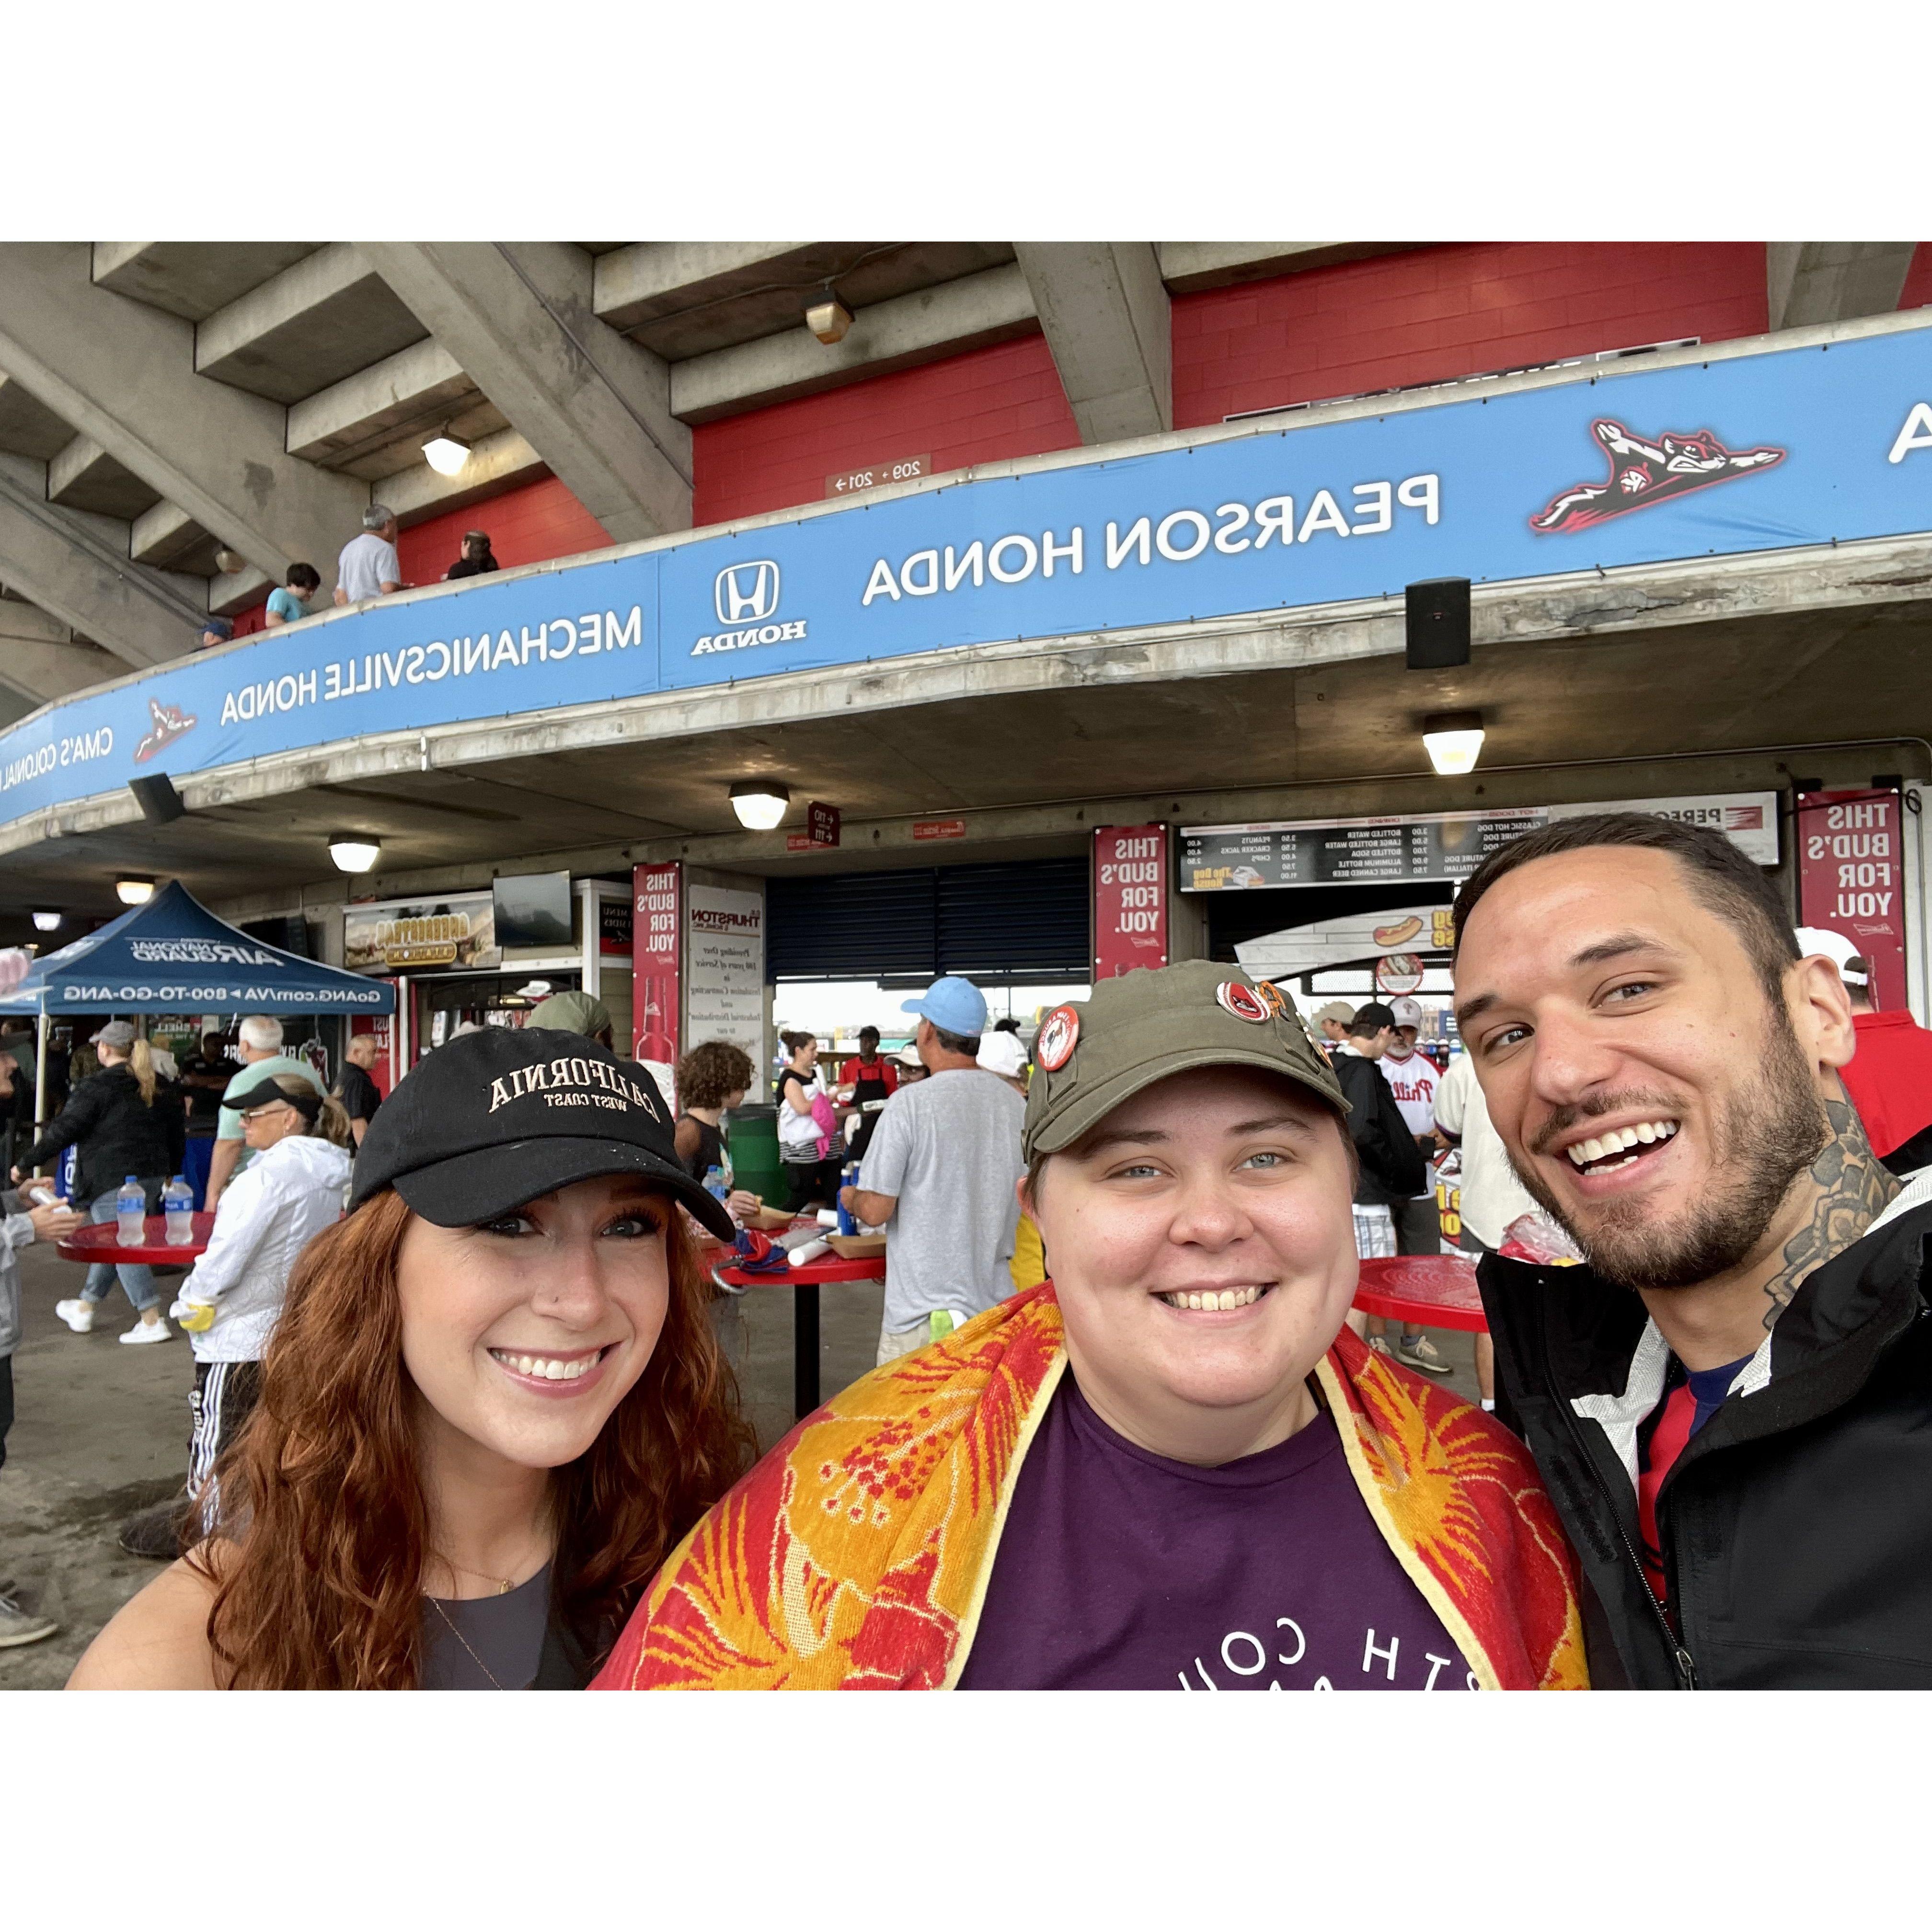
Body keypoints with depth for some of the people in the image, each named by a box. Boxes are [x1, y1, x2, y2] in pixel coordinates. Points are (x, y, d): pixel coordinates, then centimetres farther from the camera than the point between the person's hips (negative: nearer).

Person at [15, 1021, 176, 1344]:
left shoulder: (96, 1086, -10)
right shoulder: (151, 1084, 12)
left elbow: (64, 1130, -10)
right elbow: (173, 1127, 15)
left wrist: (25, 1164, 1)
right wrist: (170, 1170, 22)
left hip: (113, 1179, -8)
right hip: (151, 1175, 8)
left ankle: (152, 1321, -7)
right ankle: (84, 1308, 35)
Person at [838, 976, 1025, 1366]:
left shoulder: (911, 1103, -16)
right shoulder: (1016, 1104, -1)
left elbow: (876, 1211, -13)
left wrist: (851, 1200, 8)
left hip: (925, 1315, -5)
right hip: (996, 1305, 5)